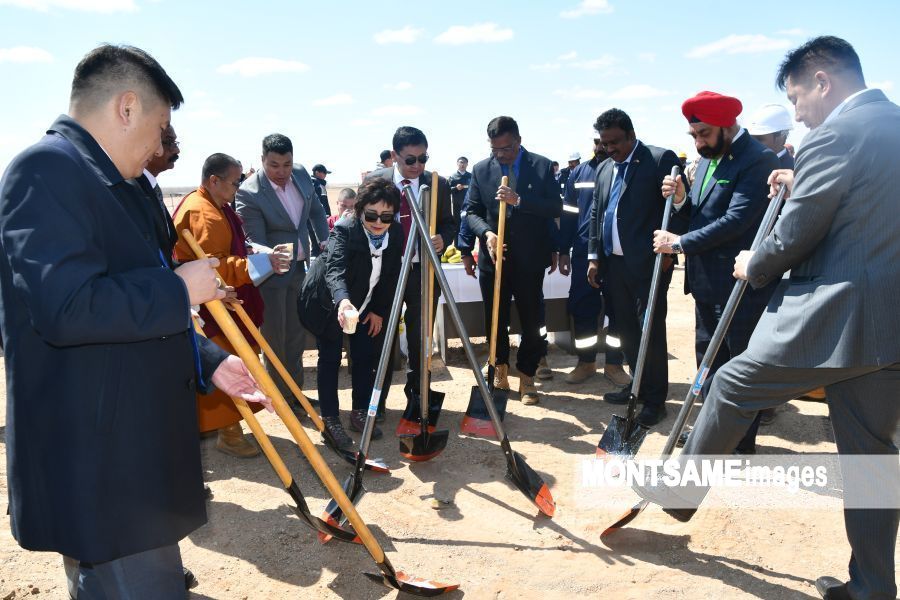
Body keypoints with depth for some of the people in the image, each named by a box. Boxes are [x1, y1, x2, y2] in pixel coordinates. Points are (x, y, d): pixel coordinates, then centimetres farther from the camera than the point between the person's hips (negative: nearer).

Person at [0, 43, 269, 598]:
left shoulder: (105, 181, 17)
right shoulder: (48, 169, -16)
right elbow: (67, 308, -29)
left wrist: (209, 362, 14)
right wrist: (179, 289, -16)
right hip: (95, 467, -10)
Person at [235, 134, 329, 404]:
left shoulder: (301, 174, -1)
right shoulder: (248, 193, -20)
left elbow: (316, 210, 15)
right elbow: (255, 241, -20)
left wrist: (324, 240, 5)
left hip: (300, 267, 6)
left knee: (297, 332, 14)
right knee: (274, 335, 3)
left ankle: (295, 390, 28)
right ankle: (280, 395, 18)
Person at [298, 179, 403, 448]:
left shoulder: (396, 232, -14)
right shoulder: (344, 230, -30)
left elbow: (391, 275, -2)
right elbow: (334, 270, -45)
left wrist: (379, 311, -1)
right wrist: (342, 300, -64)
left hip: (363, 303, 5)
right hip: (328, 302, -5)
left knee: (365, 356, 7)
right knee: (330, 359, 0)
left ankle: (360, 412, 22)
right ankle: (330, 420, 10)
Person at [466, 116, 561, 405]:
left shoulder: (542, 166, -2)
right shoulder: (480, 169, 4)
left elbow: (556, 207, -9)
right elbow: (472, 211, 5)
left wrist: (519, 200, -22)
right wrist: (486, 232, -15)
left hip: (530, 259, -2)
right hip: (493, 255, 2)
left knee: (531, 321, 6)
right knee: (495, 319, 12)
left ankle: (526, 376, 21)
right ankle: (500, 367, 31)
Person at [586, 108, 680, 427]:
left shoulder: (661, 159, -6)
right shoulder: (605, 168, 15)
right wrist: (594, 257, 12)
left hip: (648, 263, -7)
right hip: (614, 263, 7)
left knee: (651, 331, -1)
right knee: (626, 330, 14)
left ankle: (655, 399, 11)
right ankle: (639, 386, 28)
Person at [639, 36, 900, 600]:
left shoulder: (834, 135, -14)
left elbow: (794, 237, -13)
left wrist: (754, 267, 6)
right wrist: (802, 185, 19)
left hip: (830, 317, -8)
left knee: (732, 387, 11)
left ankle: (681, 490, 29)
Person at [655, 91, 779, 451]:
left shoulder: (758, 160, -15)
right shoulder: (706, 161, 12)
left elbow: (736, 220, -23)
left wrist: (681, 243, -18)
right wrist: (681, 201, -5)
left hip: (740, 285, -8)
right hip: (706, 283, 8)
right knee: (708, 359, 17)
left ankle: (743, 444, 20)